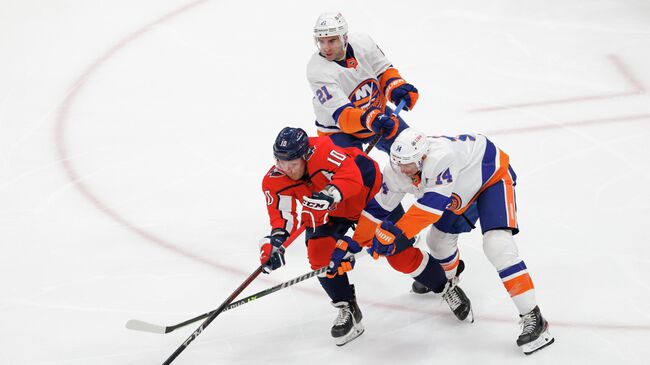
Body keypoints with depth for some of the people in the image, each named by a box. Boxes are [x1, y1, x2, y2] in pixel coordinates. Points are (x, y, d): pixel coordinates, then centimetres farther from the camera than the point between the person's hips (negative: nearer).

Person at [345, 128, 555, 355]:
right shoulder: (396, 172, -17)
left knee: (497, 244, -23)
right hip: (463, 191, 8)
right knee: (439, 238, 15)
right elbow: (378, 207, -8)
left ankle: (532, 317, -21)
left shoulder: (441, 157, -42)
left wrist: (396, 232, -46)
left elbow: (432, 204, -46)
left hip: (493, 175, -8)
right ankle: (448, 275, 52)